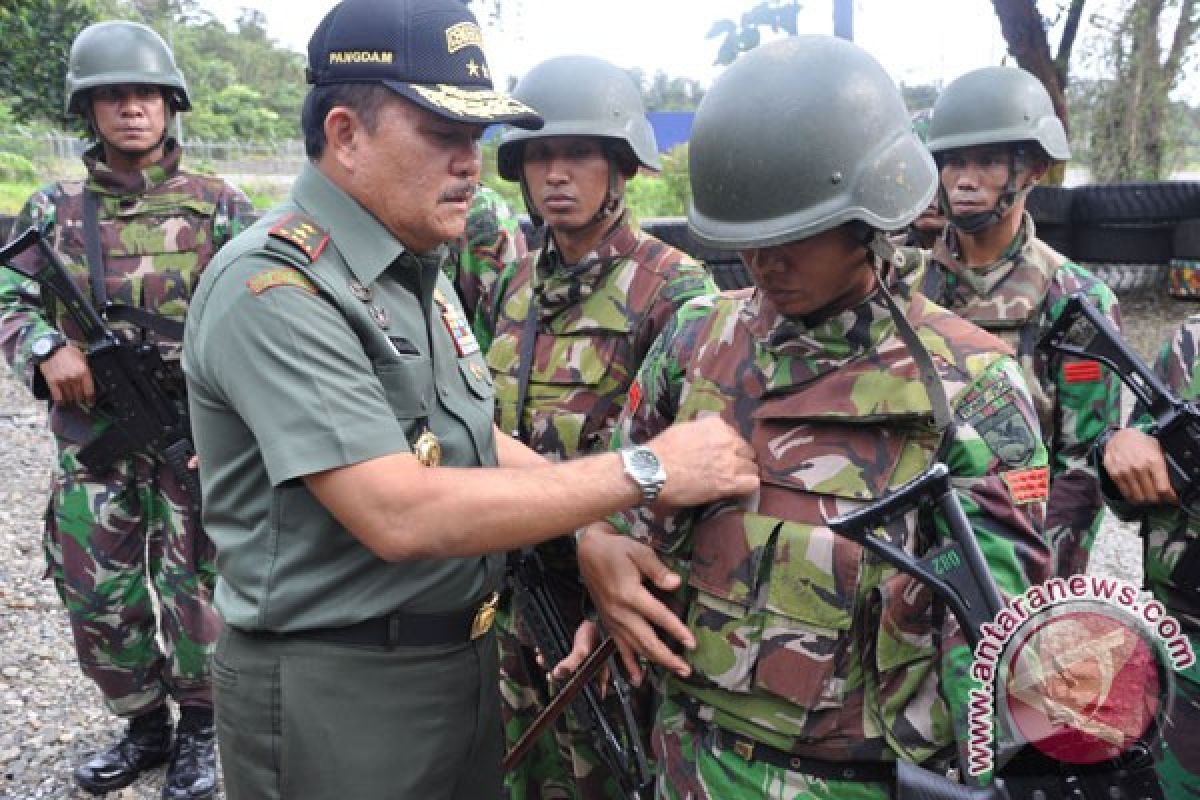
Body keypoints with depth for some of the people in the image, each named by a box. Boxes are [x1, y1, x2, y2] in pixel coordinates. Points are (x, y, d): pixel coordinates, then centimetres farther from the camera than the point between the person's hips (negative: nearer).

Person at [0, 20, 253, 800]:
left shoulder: (220, 206, -1)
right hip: (91, 443, 3)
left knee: (194, 592, 5)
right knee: (97, 598, 10)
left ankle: (199, 732, 29)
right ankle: (144, 727, 34)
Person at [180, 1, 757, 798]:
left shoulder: (416, 268, 7)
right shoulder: (273, 287, -22)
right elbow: (399, 515, -29)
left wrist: (602, 534, -6)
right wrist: (643, 471, -25)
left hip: (465, 657, 8)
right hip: (335, 688, -8)